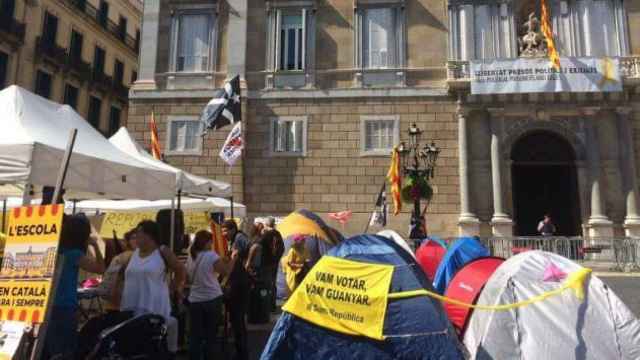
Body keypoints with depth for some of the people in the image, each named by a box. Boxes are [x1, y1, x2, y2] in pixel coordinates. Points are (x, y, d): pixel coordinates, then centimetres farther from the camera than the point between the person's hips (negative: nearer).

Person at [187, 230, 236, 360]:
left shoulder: (190, 256, 4)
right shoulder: (211, 256, -14)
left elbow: (189, 278, 14)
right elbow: (226, 272, -7)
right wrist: (233, 258, 6)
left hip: (195, 300, 4)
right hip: (212, 299, -4)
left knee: (195, 335, 8)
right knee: (210, 334, 9)